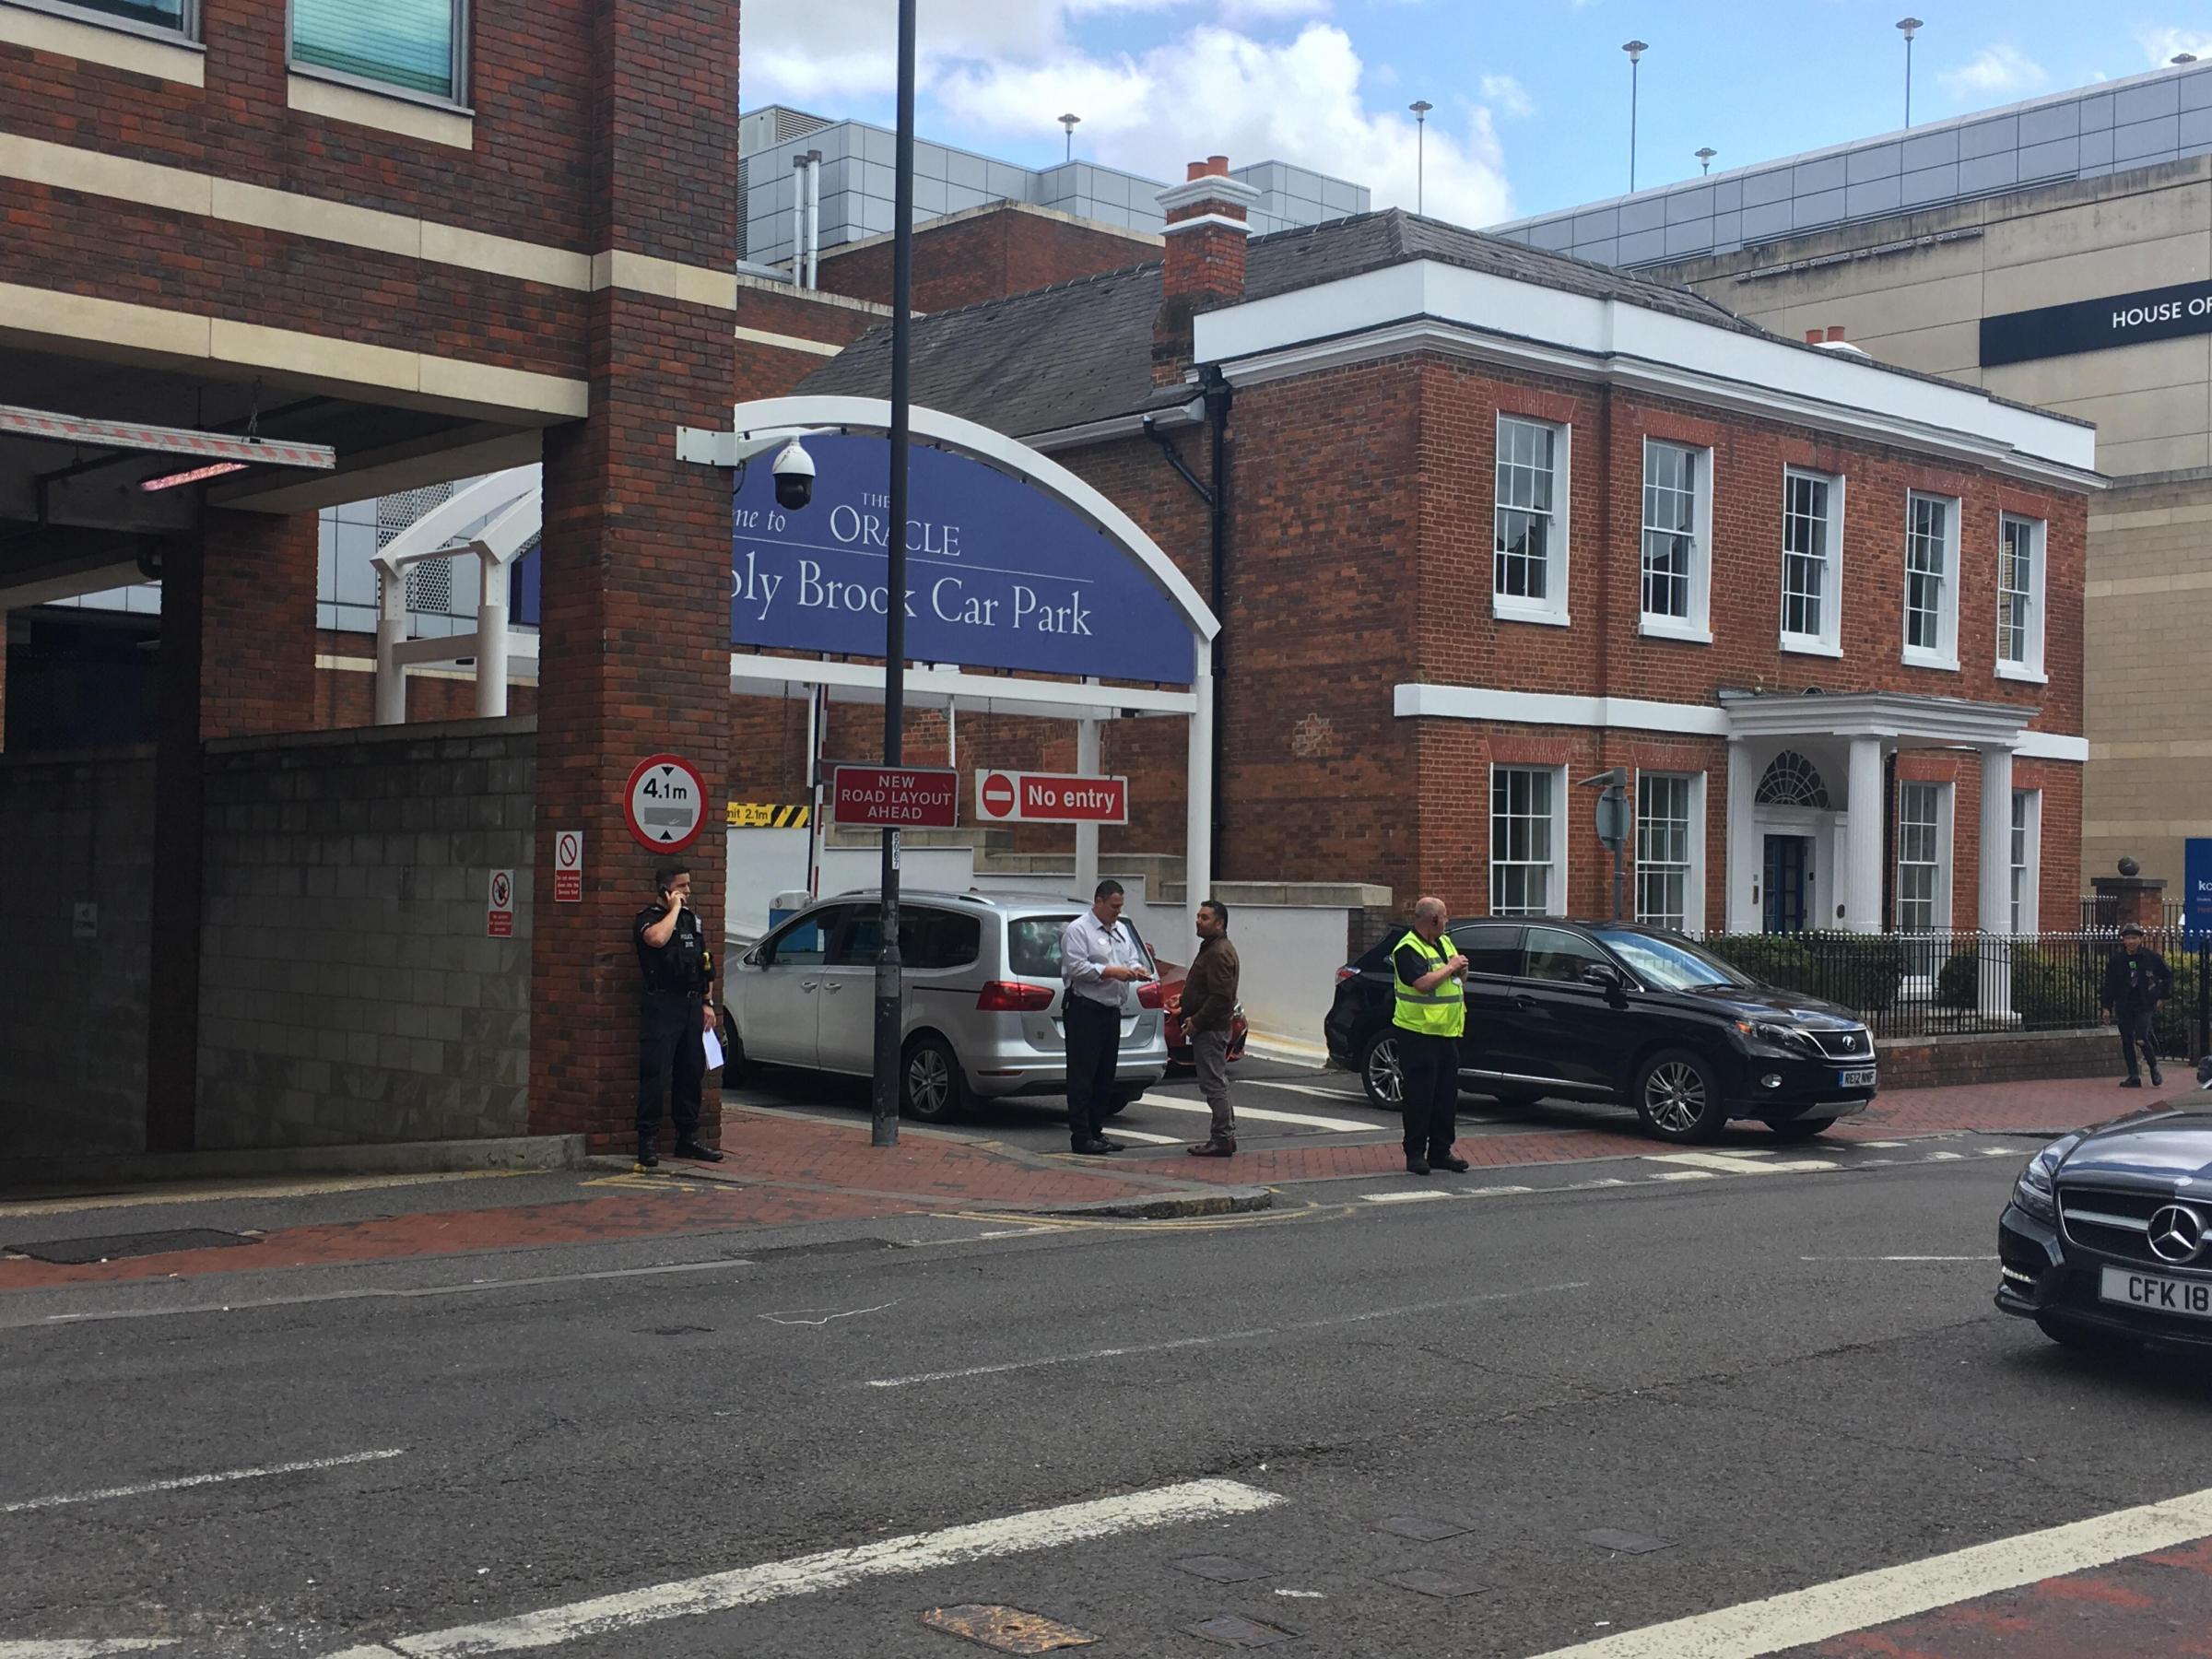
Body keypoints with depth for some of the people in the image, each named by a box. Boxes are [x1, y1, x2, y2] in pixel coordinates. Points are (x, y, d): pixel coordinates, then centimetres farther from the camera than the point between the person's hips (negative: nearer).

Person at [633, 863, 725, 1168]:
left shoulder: (692, 918, 18)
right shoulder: (648, 918, -3)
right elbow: (657, 938, -28)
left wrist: (707, 1003, 17)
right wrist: (674, 908, -14)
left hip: (692, 1004, 7)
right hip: (663, 1004, -7)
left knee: (691, 1073, 10)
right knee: (655, 1075, -9)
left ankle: (688, 1139, 19)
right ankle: (647, 1142, -6)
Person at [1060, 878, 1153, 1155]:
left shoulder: (1122, 930, 18)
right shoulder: (1078, 930, -8)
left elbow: (1133, 958, 21)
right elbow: (1076, 967, -17)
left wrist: (1137, 969, -3)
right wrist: (1111, 972, -19)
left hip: (1112, 1011, 8)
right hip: (1084, 1010, -8)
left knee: (1105, 1077, 11)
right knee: (1082, 1076, -6)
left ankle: (1095, 1131, 18)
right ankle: (1081, 1136, -5)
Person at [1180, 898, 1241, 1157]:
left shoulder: (1219, 953, -16)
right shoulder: (1212, 949, 19)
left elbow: (1221, 997, -24)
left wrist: (1197, 1021, -19)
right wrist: (1192, 1018, 14)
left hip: (1211, 1029, -11)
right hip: (1209, 1028, 11)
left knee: (1214, 1084, -9)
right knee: (1216, 1084, 14)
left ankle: (1222, 1140, -8)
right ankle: (1226, 1136, 19)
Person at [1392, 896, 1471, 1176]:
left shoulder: (1444, 942, 16)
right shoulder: (1408, 949, -11)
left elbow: (1460, 982, 23)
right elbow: (1423, 983, -24)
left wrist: (1461, 970, 0)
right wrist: (1451, 967, -12)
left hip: (1448, 1032, 8)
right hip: (1419, 1034, -8)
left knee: (1447, 1095, 9)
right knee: (1419, 1095, -4)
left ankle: (1440, 1151, 17)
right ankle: (1415, 1153, 3)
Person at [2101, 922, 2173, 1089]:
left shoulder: (2152, 957, -2)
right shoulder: (2116, 960, 2)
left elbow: (2167, 975, 12)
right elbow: (2109, 985, 7)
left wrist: (2163, 996, 7)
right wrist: (2107, 1007, 4)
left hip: (2145, 1006, -3)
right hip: (2124, 1007, 3)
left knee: (2141, 1039, -14)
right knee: (2127, 1041, 3)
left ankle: (2154, 1067, 10)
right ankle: (2133, 1076, 12)